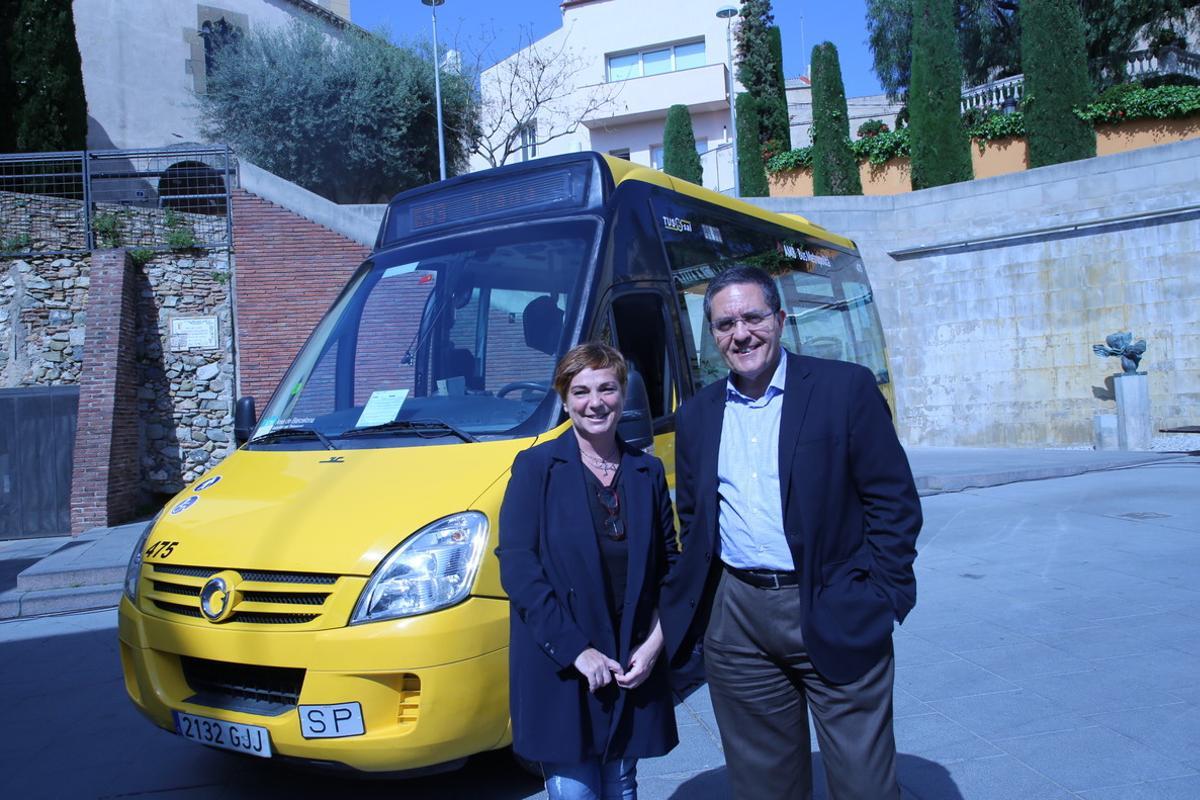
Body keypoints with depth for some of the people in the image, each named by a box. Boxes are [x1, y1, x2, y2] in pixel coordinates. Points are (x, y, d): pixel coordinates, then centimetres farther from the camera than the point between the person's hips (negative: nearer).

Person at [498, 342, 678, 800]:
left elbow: (669, 565, 8)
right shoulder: (536, 467, -5)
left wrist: (654, 644, -5)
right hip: (558, 669, -3)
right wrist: (575, 650, -16)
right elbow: (517, 566, -11)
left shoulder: (647, 471, 6)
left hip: (633, 665, 4)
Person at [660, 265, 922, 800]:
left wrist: (881, 595, -9)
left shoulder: (845, 388, -4)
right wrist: (690, 604, 8)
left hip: (834, 616, -3)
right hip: (735, 622, 4)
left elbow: (894, 501, -4)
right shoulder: (697, 415, 9)